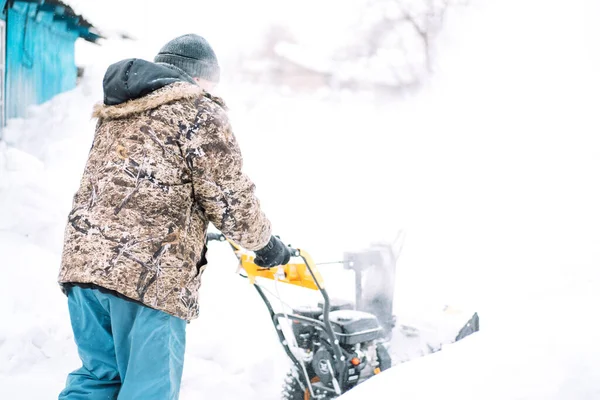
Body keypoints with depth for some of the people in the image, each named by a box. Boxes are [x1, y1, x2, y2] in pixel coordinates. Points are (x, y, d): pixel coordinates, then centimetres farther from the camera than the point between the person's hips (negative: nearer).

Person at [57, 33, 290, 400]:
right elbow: (230, 198, -4)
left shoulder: (117, 111, 22)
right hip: (150, 272, -7)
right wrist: (265, 243, 13)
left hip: (84, 257, 7)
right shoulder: (200, 111, -1)